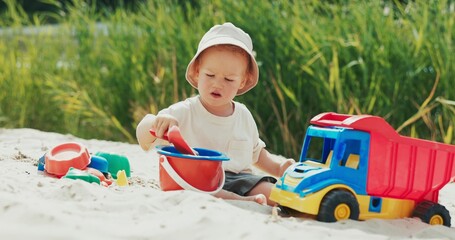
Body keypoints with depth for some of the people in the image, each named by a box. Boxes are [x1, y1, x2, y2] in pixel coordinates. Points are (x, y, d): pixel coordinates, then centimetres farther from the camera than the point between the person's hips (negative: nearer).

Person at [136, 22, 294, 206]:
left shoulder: (244, 115, 16)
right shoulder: (185, 112, 2)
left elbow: (257, 154, 31)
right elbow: (143, 139, -7)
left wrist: (279, 167, 12)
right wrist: (155, 122, -30)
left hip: (239, 179, 5)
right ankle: (244, 202, -50)